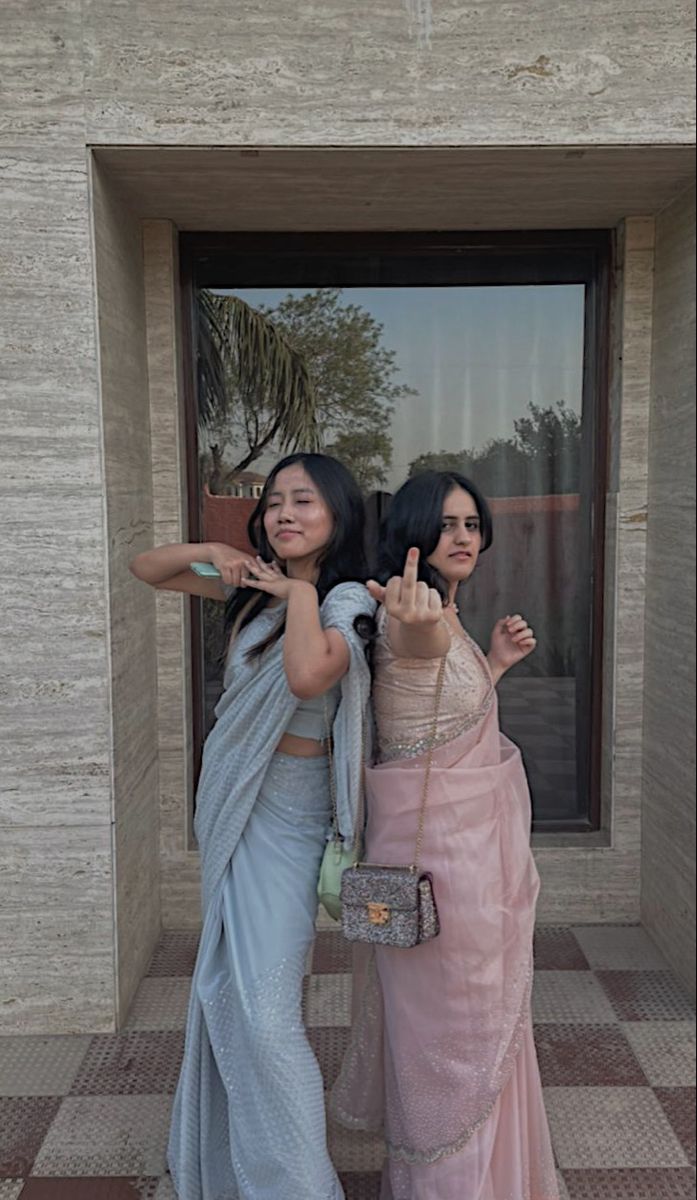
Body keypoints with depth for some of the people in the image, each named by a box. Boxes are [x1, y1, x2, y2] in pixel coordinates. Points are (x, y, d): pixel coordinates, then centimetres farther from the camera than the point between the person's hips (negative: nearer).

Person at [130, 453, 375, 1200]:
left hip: (285, 814, -7)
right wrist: (211, 553, -7)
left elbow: (307, 676, -36)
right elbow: (145, 569, 11)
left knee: (262, 1007, -7)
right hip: (228, 802, 7)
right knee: (225, 987, 20)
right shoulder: (255, 584, 4)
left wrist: (300, 590, -21)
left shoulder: (346, 598, -15)